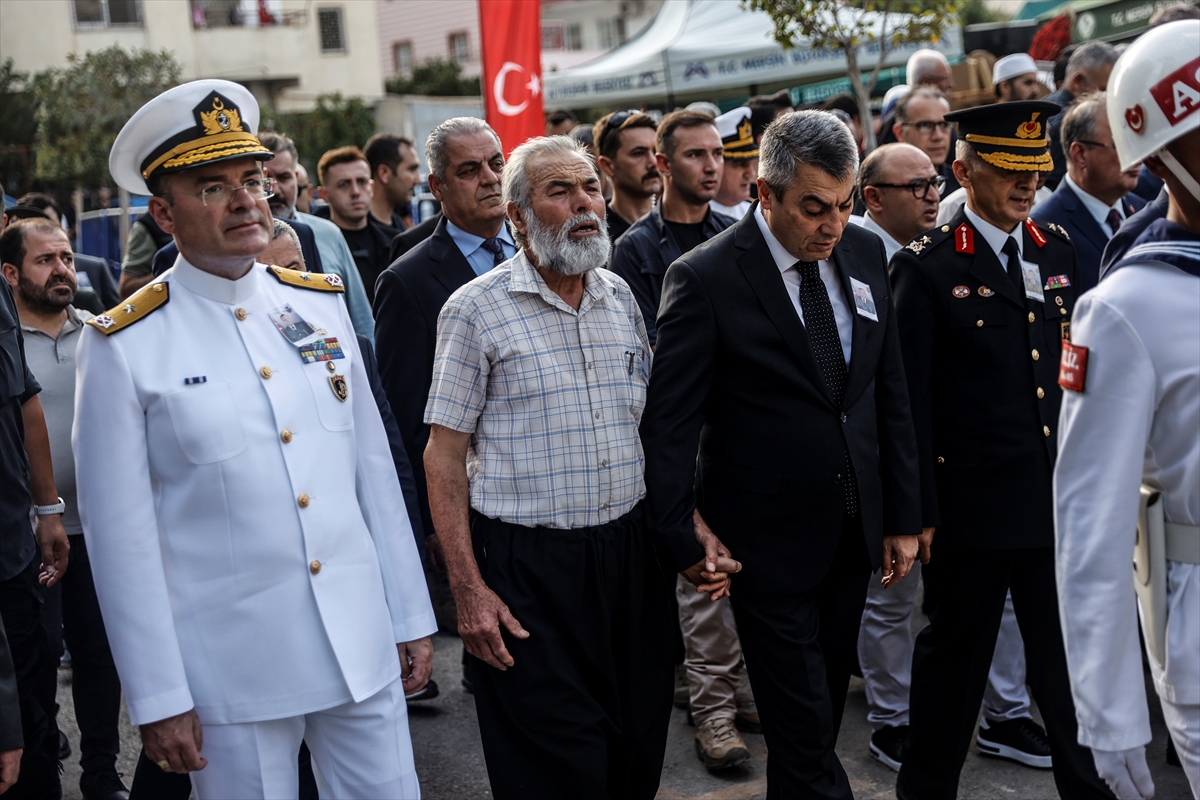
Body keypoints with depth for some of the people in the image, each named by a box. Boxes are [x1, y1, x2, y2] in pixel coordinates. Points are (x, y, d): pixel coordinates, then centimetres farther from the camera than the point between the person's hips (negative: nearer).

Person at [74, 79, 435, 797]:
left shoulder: (322, 303, 5)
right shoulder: (124, 347, -7)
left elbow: (375, 467, 9)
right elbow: (121, 536, -6)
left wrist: (411, 618, 9)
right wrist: (158, 699, -6)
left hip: (363, 646, 4)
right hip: (232, 669, -3)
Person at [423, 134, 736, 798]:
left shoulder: (622, 299, 9)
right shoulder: (476, 310, -7)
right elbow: (444, 456, -6)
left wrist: (690, 534, 6)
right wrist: (468, 589, -12)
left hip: (630, 556, 5)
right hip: (526, 567, -5)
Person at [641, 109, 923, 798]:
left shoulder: (865, 254, 2)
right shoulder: (704, 279, -16)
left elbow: (890, 393, 8)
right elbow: (669, 424, -12)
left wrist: (903, 515, 8)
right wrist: (680, 541, -14)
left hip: (854, 532, 6)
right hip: (770, 542, -5)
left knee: (824, 712, 18)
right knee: (804, 732, 1)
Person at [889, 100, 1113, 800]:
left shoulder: (1058, 251, 9)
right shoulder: (926, 268, -8)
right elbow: (912, 401, -10)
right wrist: (920, 512, -12)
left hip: (1062, 500, 5)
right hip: (975, 506, -5)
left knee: (1069, 657, 14)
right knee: (956, 658, 10)